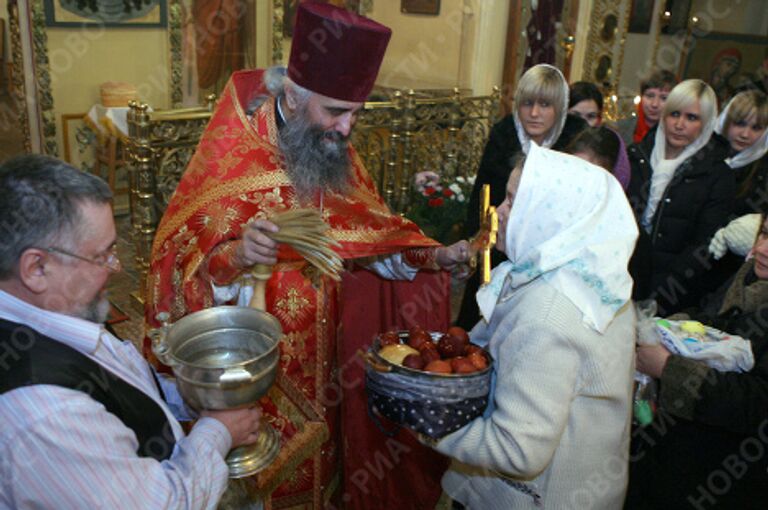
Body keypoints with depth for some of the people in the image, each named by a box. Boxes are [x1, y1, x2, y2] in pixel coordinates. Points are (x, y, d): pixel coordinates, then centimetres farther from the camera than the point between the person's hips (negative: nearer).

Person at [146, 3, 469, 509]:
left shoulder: (336, 154, -2)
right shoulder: (228, 159, -19)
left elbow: (371, 233, 8)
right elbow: (180, 266, -19)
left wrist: (432, 255, -7)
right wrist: (235, 256, -39)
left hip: (323, 355, 5)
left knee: (321, 454, 20)